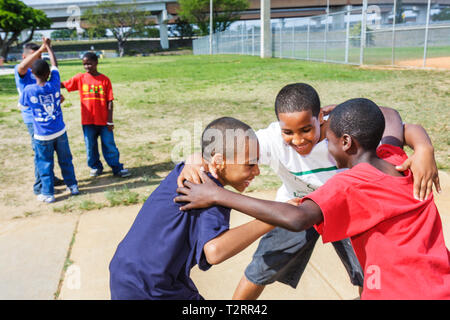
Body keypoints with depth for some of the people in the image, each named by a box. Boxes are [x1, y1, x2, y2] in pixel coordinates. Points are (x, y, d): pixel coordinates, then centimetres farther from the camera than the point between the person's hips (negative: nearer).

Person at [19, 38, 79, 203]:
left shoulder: (28, 90, -14)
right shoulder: (54, 84, -9)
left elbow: (23, 106, 4)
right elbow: (55, 65, 6)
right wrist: (48, 46, 19)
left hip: (42, 136, -2)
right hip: (60, 132, 2)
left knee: (45, 164, 10)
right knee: (65, 160, 16)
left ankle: (48, 194, 17)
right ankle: (73, 186, 26)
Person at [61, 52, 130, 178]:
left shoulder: (105, 79, -3)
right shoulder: (80, 78, 2)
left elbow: (109, 101, -4)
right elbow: (63, 85, 4)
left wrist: (110, 120, -7)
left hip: (103, 120, -2)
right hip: (88, 120, 2)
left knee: (109, 145, 3)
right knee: (90, 146, 12)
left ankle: (117, 168, 14)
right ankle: (95, 167, 29)